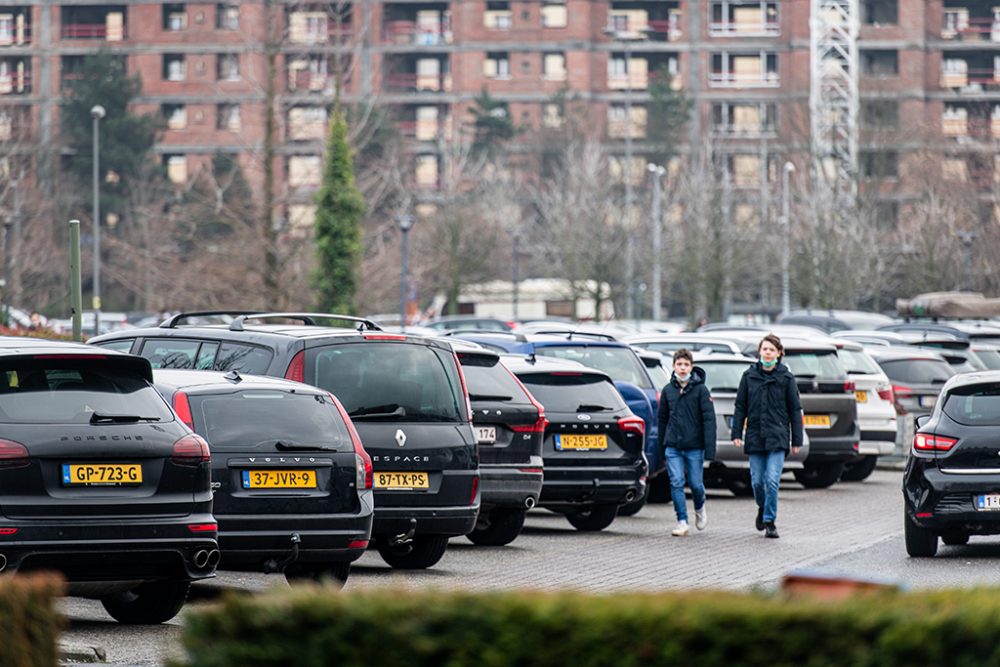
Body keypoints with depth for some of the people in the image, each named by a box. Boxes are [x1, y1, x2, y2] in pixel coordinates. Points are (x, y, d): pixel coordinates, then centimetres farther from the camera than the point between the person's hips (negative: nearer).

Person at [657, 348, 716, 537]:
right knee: (676, 484, -5)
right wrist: (662, 445, 15)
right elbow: (662, 418, 15)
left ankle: (700, 508, 35)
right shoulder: (668, 390, 6)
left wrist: (710, 448, -14)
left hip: (694, 447, -2)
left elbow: (709, 419, -8)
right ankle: (682, 522, 0)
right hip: (673, 447, 2)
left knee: (695, 484, 4)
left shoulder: (700, 389, -4)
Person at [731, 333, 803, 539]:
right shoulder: (749, 376, 6)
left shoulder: (786, 377, 1)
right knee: (757, 481, 5)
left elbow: (794, 410, 4)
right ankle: (762, 508, 34)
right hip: (755, 436, 2)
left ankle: (770, 522, -4)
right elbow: (740, 406, 9)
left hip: (777, 437, -2)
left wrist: (797, 440, 2)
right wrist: (736, 433, 2)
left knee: (772, 480, -12)